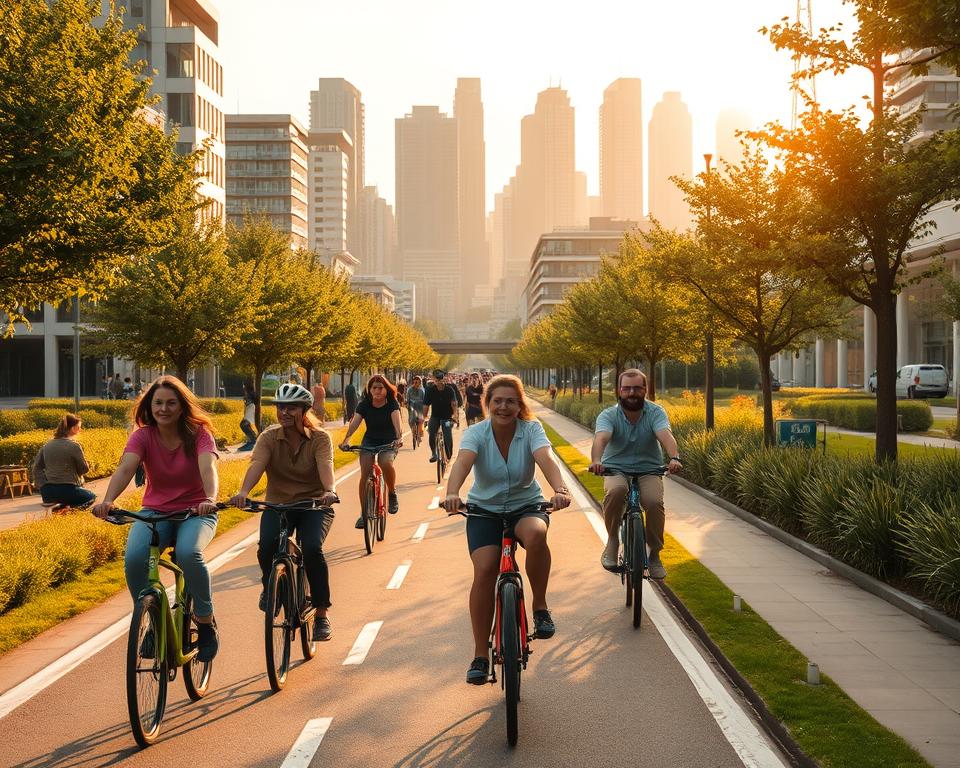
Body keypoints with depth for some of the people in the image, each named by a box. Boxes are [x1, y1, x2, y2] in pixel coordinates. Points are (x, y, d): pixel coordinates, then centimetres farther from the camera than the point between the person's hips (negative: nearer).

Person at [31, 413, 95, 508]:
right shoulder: (74, 445, -11)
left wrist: (44, 485, 12)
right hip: (67, 489, -6)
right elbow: (84, 469, -5)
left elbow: (37, 467, 10)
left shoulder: (47, 445, 8)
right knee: (92, 496, 21)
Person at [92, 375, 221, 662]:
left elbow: (208, 467, -28)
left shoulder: (199, 433, -9)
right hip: (155, 511, 2)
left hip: (195, 512, -2)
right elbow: (125, 468, -22)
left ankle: (206, 622, -12)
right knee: (134, 558, -28)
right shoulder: (143, 436, -5)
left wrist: (210, 499, -50)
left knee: (188, 553, -35)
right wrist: (107, 501, -42)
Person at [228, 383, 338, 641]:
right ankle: (269, 585, 6)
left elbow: (325, 465, -27)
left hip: (313, 504, -1)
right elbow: (256, 465, -23)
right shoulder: (269, 437, -6)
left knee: (312, 548, -28)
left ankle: (322, 614, -12)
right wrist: (243, 492, -44)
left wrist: (329, 491, -49)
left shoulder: (320, 437, -9)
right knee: (267, 545, -28)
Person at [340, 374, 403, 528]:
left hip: (389, 442, -2)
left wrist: (399, 437, -49)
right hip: (369, 442, 2)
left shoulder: (392, 404, -11)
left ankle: (392, 493, -5)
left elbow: (396, 420, -29)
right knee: (365, 474, -15)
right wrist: (346, 439, -38)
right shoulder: (364, 405, -6)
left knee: (386, 463, -33)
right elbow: (354, 422, -20)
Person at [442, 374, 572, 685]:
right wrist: (452, 493, -53)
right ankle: (480, 655, -8)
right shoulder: (476, 433, -12)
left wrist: (560, 489, -52)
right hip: (484, 510, 1)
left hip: (526, 505, 0)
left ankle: (540, 605, -13)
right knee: (484, 569, -21)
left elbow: (546, 459, -31)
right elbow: (462, 462, -32)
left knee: (536, 534, -36)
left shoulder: (531, 429, -11)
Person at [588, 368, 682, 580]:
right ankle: (612, 541, -10)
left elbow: (665, 435, -26)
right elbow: (601, 438, -29)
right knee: (615, 491, -35)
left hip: (648, 470, 1)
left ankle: (654, 554, -5)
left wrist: (674, 458, -47)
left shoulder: (655, 412, -6)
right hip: (616, 469, -1)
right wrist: (596, 460, -51)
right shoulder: (608, 415, -8)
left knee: (654, 501, -29)